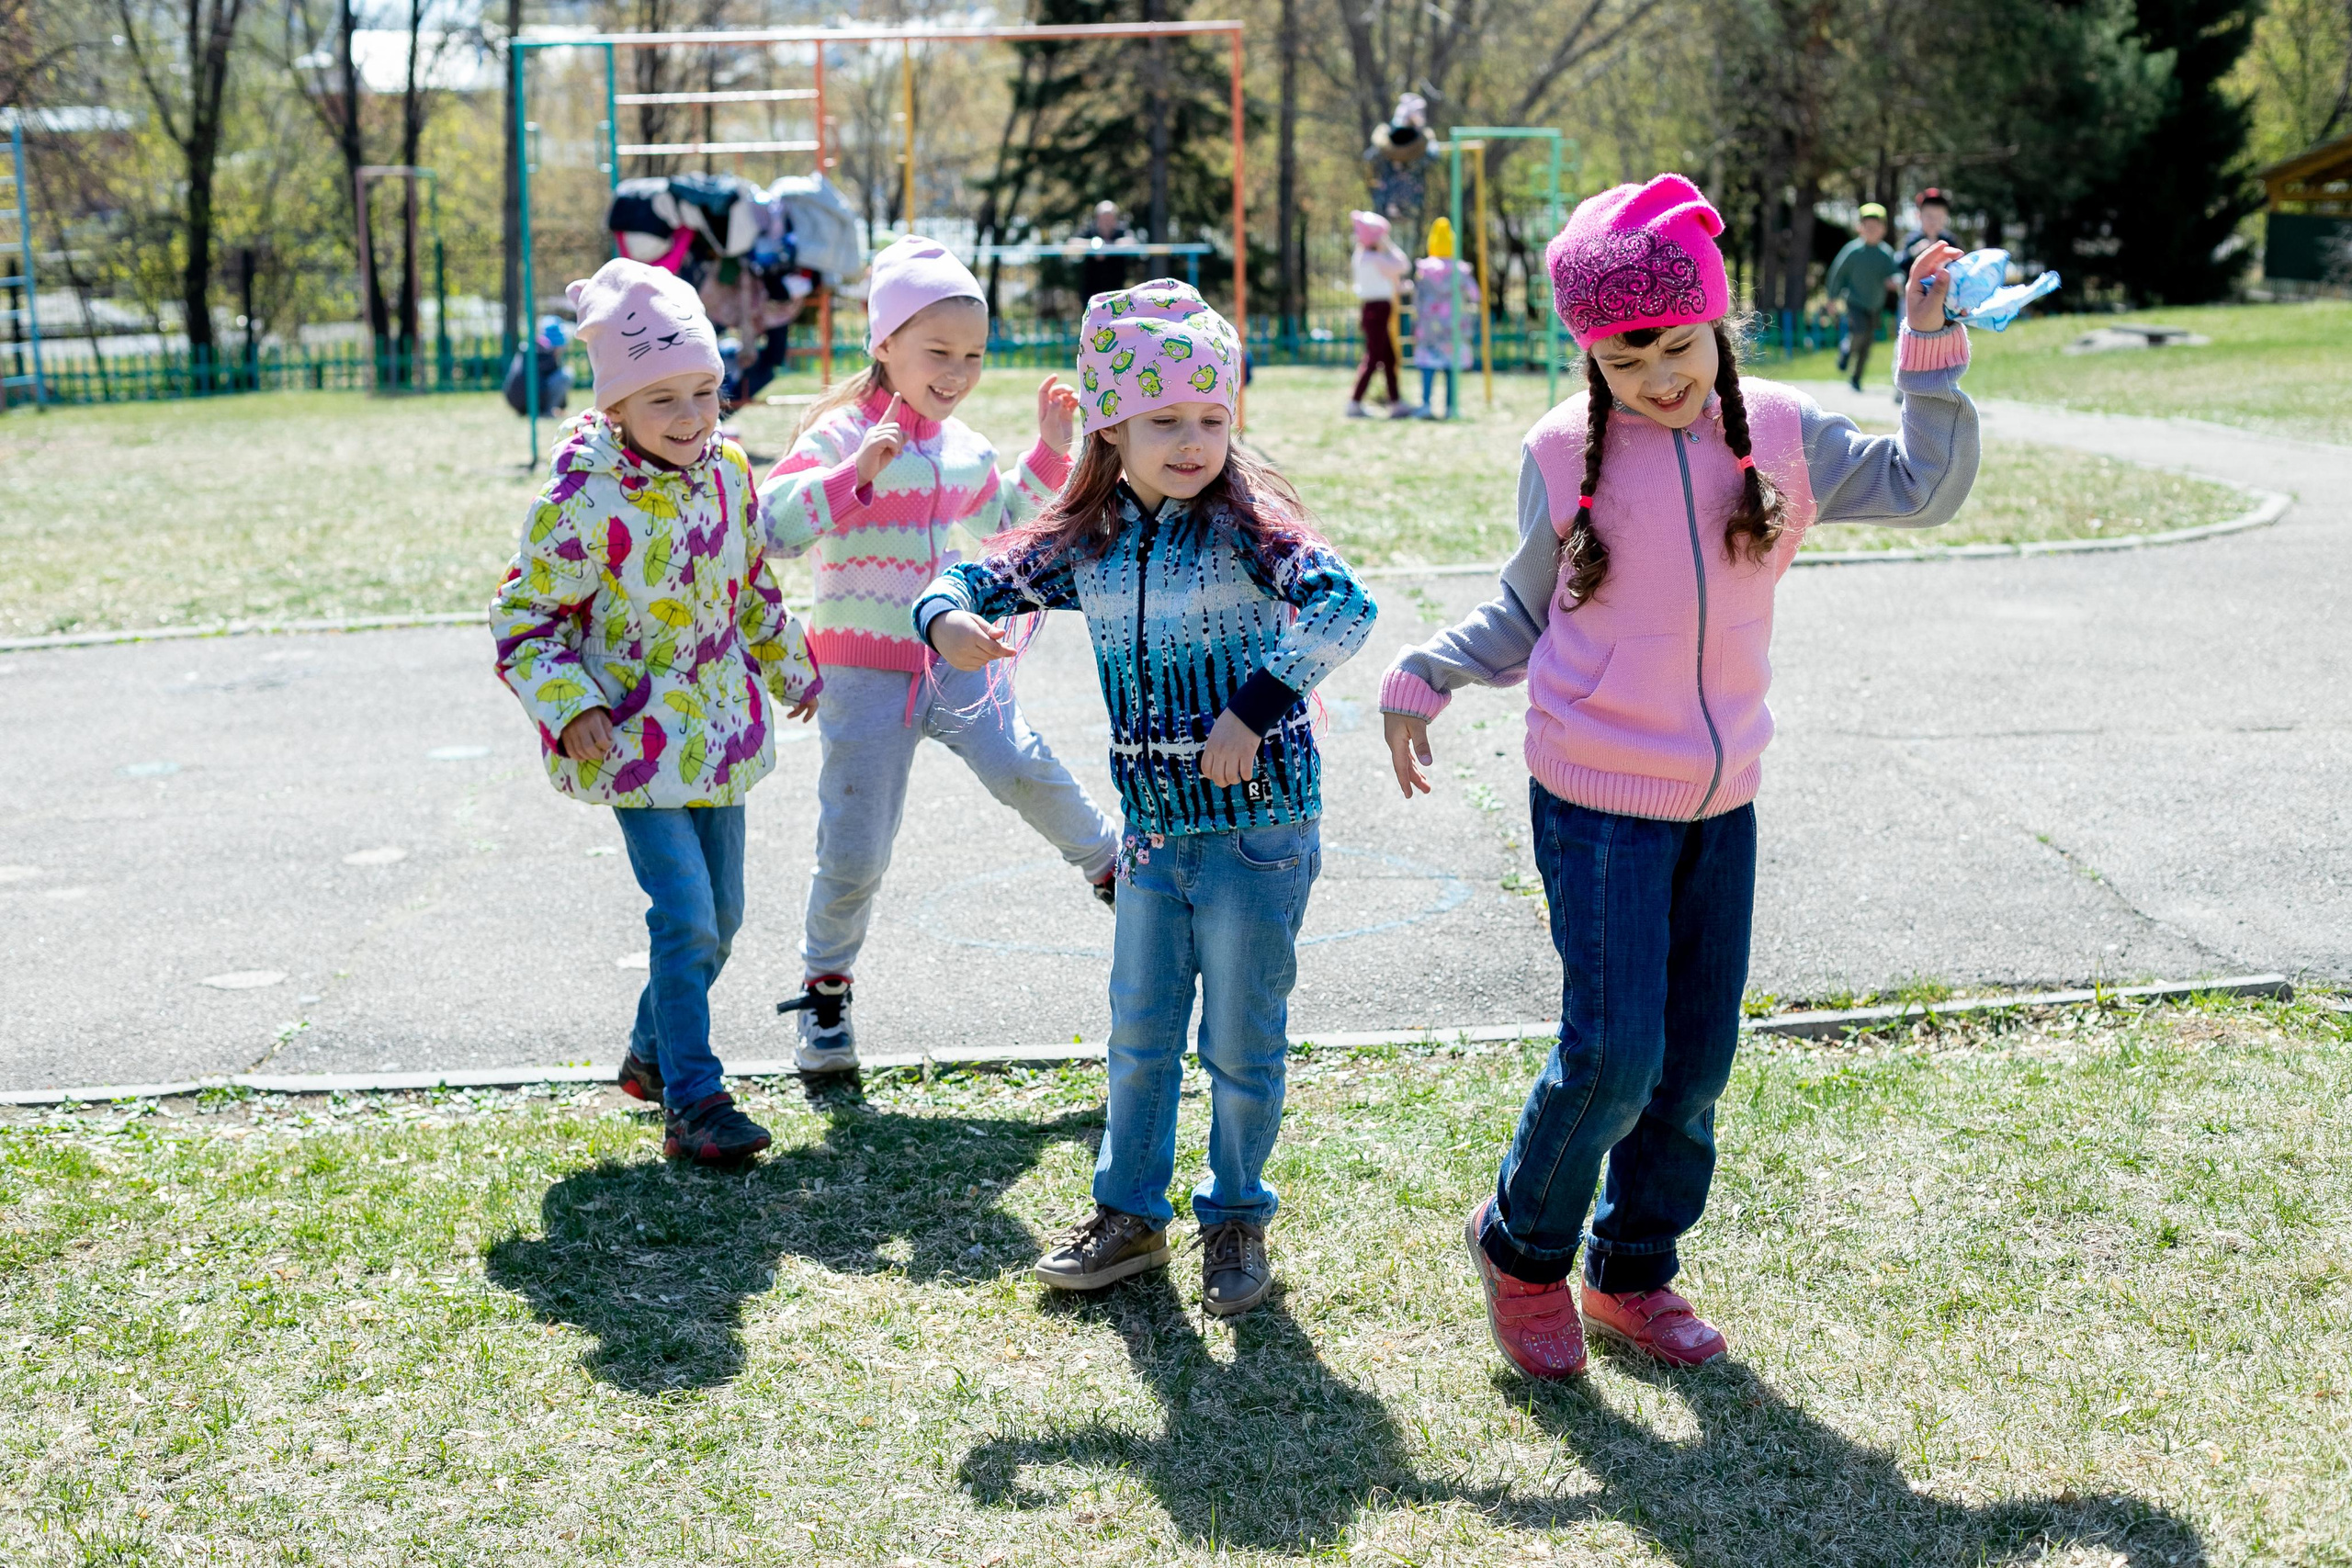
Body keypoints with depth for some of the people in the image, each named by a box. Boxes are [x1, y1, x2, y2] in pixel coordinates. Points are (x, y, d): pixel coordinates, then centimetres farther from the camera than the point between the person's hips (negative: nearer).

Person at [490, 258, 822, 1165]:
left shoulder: (728, 469, -1)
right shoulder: (584, 504, -20)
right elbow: (523, 618, -11)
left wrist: (788, 665, 26)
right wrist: (570, 710, -22)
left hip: (721, 731, 7)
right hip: (638, 743, -6)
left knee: (720, 913, 14)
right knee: (686, 919, -12)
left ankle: (655, 1052, 35)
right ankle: (691, 1100, -1)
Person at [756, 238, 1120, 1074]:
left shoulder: (964, 448, 9)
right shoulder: (840, 435, -11)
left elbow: (999, 522, 29)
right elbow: (772, 526, -22)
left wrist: (1047, 451, 17)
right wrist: (855, 471, -31)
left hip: (954, 659, 4)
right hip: (863, 670, -4)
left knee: (1021, 766, -22)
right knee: (854, 854, -1)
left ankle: (1112, 865, 2)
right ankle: (825, 988, 22)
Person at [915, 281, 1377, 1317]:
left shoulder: (1245, 522, -13)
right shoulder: (1084, 541, 2)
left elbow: (1343, 608, -26)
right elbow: (976, 580, 9)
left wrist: (1254, 707, -28)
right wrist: (948, 617, -15)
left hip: (1258, 826, -5)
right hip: (1154, 832, 5)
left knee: (1243, 1043, 7)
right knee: (1138, 1034, 15)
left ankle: (1236, 1218, 27)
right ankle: (1131, 1213, 32)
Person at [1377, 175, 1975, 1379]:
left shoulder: (1778, 435, 1)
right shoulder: (1566, 453, -5)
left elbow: (1924, 487, 3)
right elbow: (1526, 611, 7)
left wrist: (1931, 353, -6)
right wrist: (1424, 676, -5)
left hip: (1722, 801, 4)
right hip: (1596, 801, -3)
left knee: (1697, 1061, 9)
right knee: (1614, 1053, -8)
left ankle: (1632, 1272, 29)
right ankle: (1523, 1246, 18)